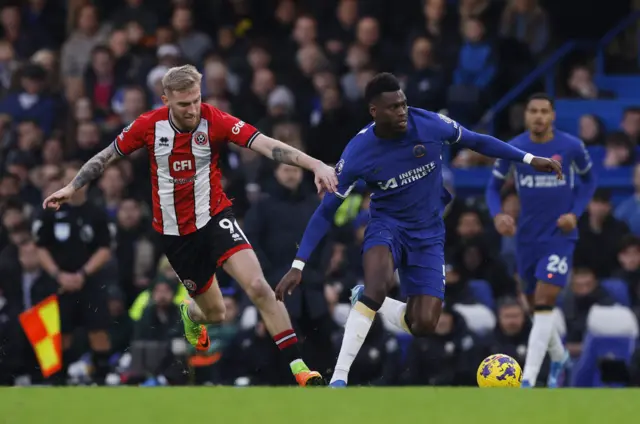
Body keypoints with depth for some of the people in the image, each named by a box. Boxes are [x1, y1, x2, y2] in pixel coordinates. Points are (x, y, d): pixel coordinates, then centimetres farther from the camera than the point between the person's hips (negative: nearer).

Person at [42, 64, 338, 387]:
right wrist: (72, 188, 6)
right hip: (175, 232, 2)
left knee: (257, 285, -24)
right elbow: (108, 155, 6)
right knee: (214, 312, 10)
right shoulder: (149, 126, -10)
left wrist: (316, 165, -39)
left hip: (214, 218, -2)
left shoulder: (214, 121, -16)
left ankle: (297, 365, -19)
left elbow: (268, 146, -28)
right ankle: (191, 314, 51)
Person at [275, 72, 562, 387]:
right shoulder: (358, 153, -20)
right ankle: (338, 378, -30)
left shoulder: (430, 124, -17)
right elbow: (326, 211, -12)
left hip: (429, 234, 2)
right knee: (378, 284, -36)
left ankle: (365, 301, 22)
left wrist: (529, 160, 2)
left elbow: (477, 141, 2)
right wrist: (298, 266, -17)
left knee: (423, 325, -10)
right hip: (387, 226, -2)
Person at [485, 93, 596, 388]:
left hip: (560, 236, -3)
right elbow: (493, 186, 7)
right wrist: (497, 215, -13)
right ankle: (558, 357, 43)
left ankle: (528, 381, -20)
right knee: (535, 305, 13)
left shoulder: (571, 147, -7)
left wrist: (575, 213, -5)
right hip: (527, 238, 3)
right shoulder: (512, 149, -4)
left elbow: (589, 179, 10)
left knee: (543, 304, -16)